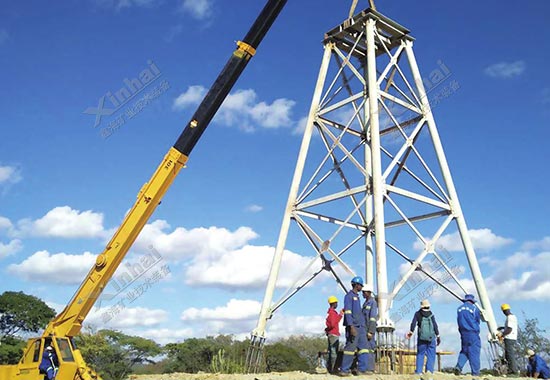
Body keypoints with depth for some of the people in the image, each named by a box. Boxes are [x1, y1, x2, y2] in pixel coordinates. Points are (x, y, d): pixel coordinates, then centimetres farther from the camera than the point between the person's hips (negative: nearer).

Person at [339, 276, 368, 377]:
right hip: (353, 326, -9)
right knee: (350, 348, -9)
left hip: (360, 327, 9)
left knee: (363, 347, 3)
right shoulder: (349, 296, -6)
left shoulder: (357, 297, 21)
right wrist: (351, 327, -22)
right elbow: (347, 312, -14)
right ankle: (344, 370, -4)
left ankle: (362, 369, 5)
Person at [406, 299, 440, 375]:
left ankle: (418, 371, 4)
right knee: (431, 355, 7)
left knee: (420, 354, 8)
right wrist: (438, 337, 5)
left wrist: (410, 332, -3)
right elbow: (435, 326, 0)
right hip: (431, 338, 0)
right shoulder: (431, 315, 2)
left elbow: (413, 323, -7)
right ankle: (429, 370, -4)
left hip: (421, 338, 0)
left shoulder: (418, 314, 2)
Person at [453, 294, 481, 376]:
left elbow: (459, 321, 11)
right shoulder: (474, 308, -5)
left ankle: (459, 366, -4)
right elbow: (478, 321, 4)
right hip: (473, 333, -5)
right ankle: (475, 372, 1)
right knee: (474, 352, 0)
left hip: (463, 333, 5)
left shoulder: (459, 309, 9)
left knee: (464, 351, 13)